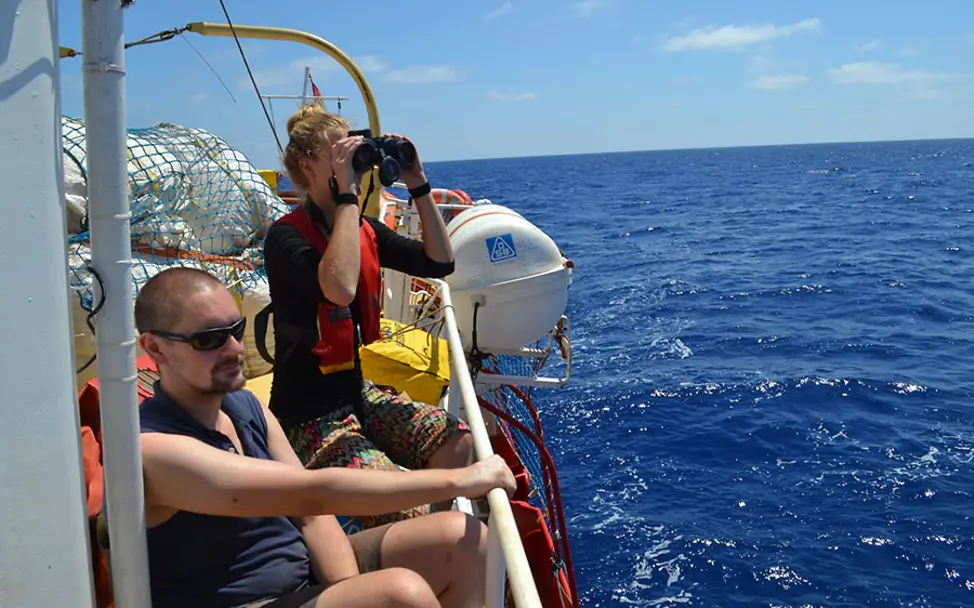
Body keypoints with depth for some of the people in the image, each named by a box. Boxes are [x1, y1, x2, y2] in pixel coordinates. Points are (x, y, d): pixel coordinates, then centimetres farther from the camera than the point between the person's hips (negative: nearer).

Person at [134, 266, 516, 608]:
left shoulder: (247, 407, 4)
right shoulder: (153, 450, -23)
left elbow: (311, 515, 1)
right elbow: (313, 493, -30)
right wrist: (457, 481, -26)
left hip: (310, 570, 8)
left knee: (463, 540, -8)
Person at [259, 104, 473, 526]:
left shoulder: (364, 231, 6)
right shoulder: (285, 237, -16)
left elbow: (440, 263, 1)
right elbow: (339, 288, -36)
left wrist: (418, 185, -5)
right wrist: (347, 195, -30)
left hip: (356, 393, 8)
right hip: (306, 416, -7)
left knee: (457, 443, -12)